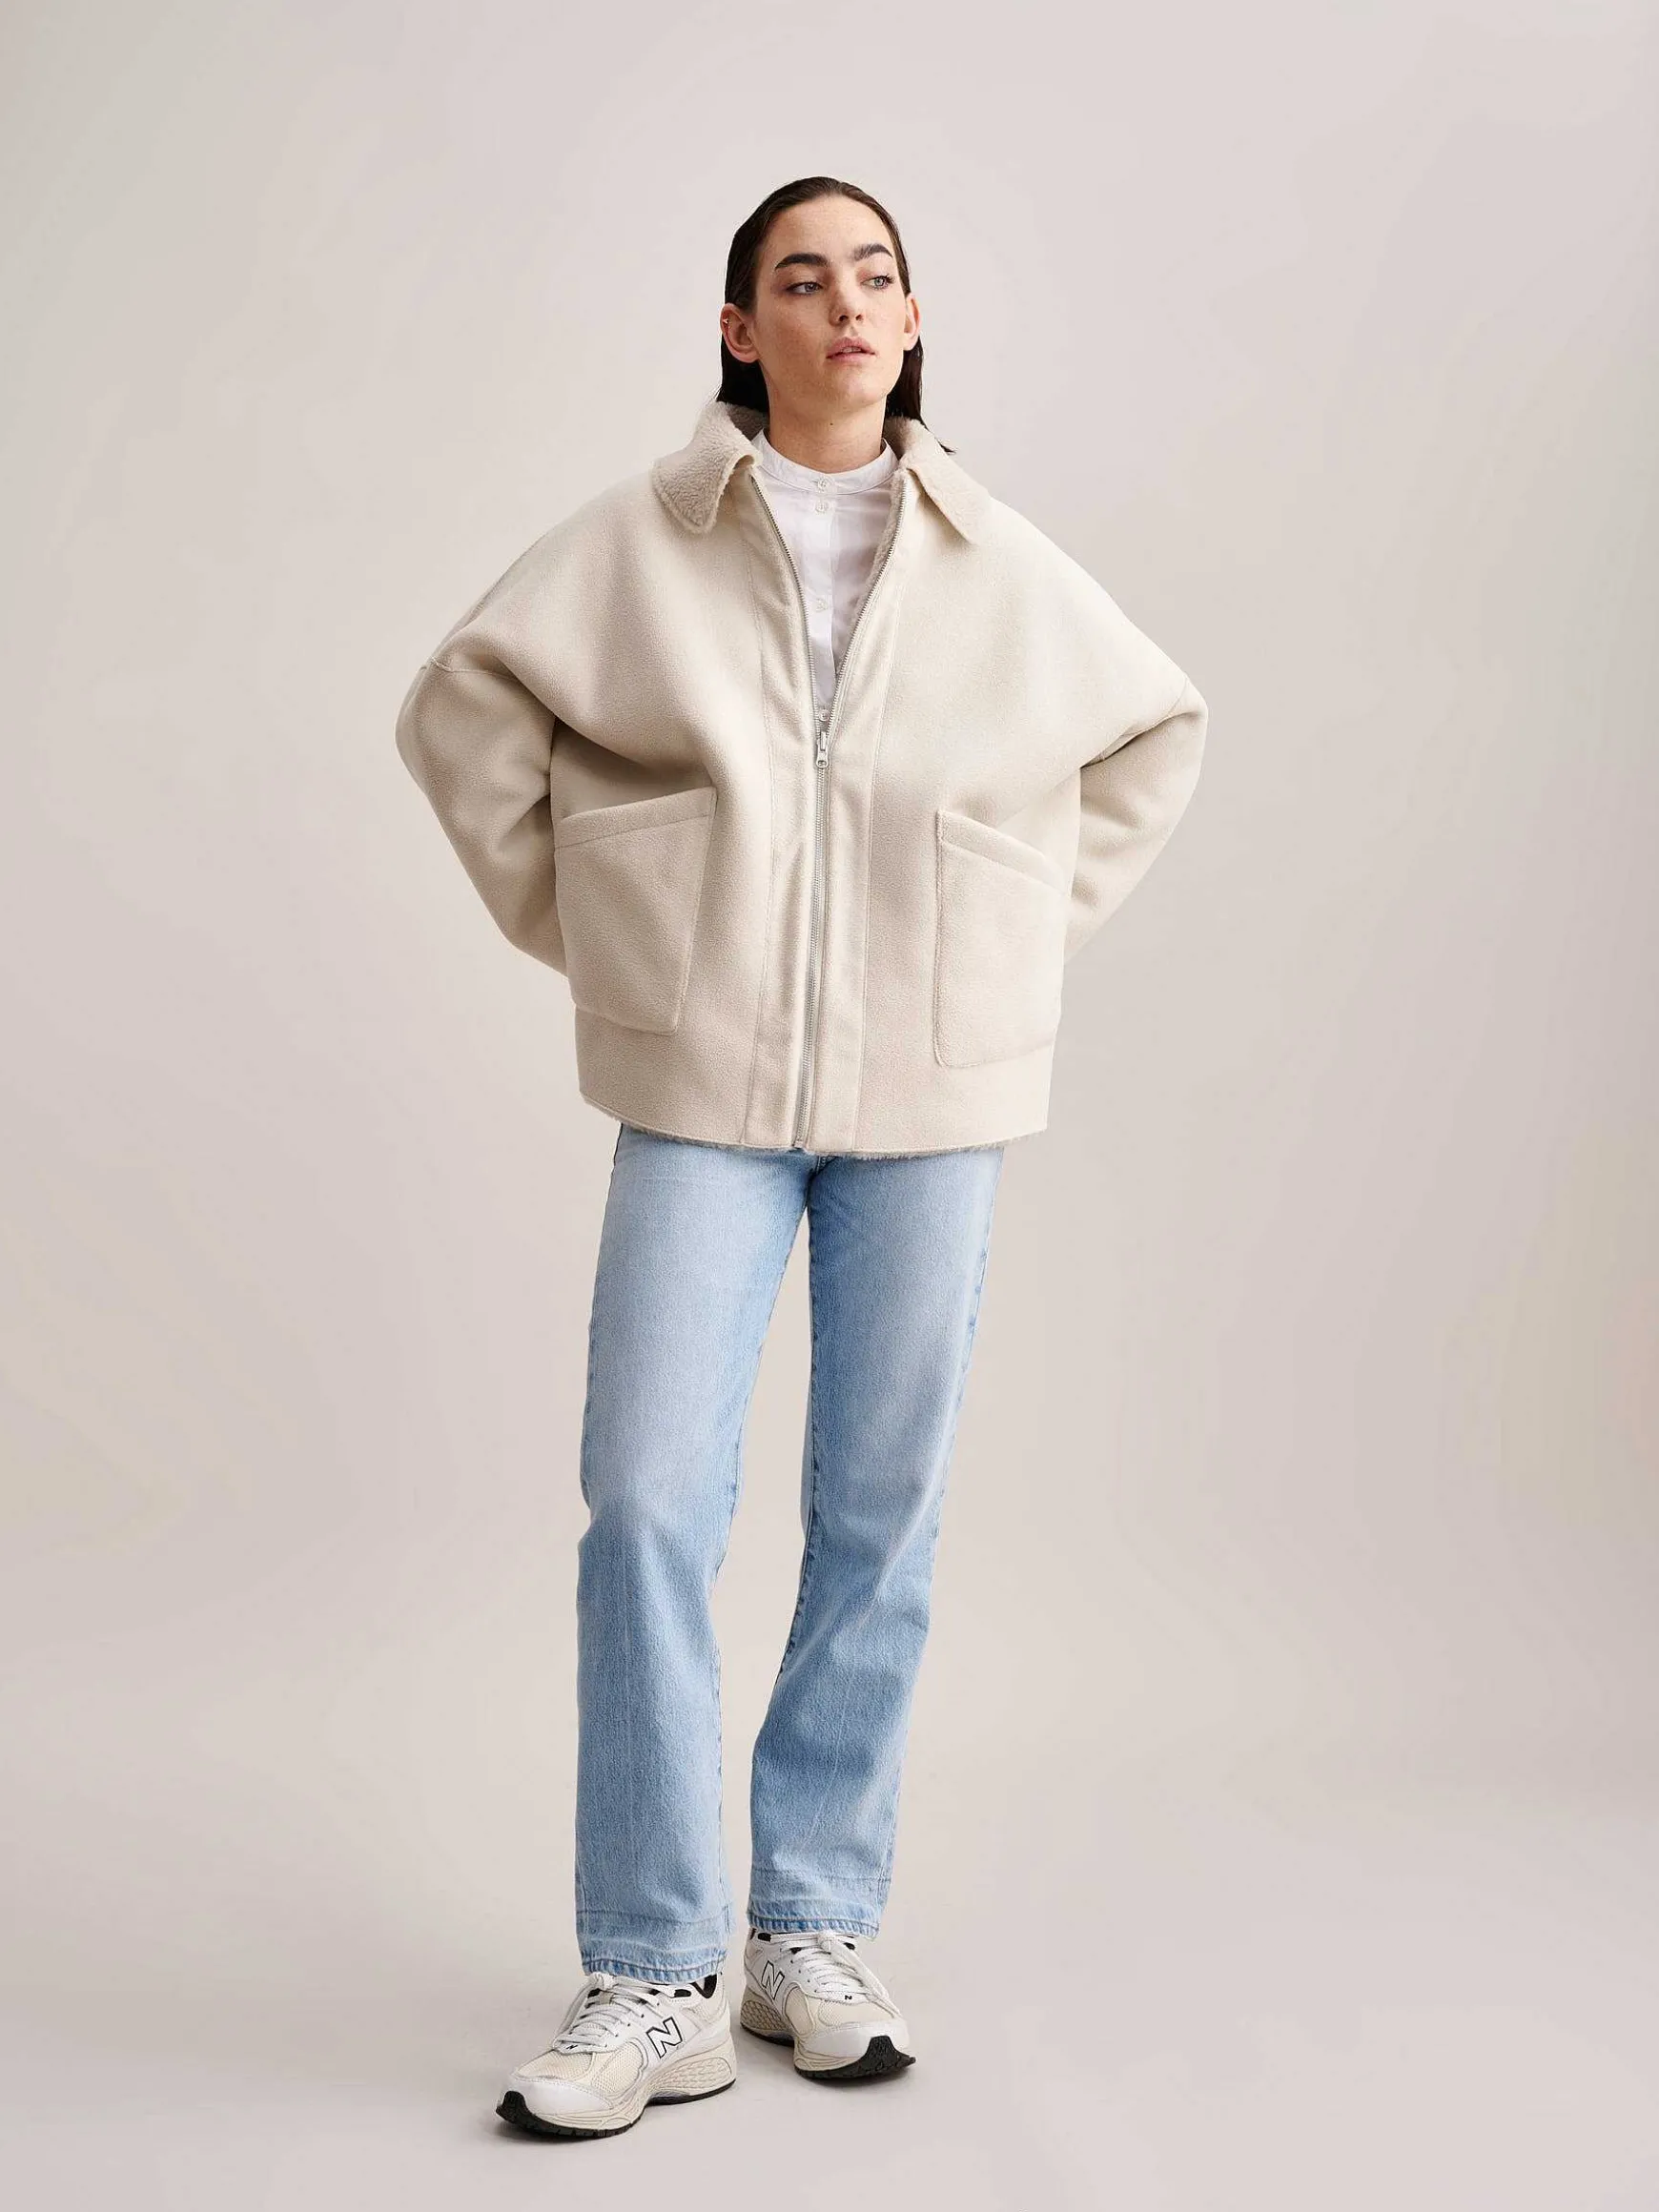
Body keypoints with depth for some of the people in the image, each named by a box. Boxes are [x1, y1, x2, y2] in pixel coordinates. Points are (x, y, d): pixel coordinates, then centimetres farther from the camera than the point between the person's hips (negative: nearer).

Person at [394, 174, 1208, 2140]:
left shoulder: (998, 564, 5)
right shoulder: (640, 543, 0)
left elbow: (1155, 731, 18)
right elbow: (461, 706, 8)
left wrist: (1033, 932, 12)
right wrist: (576, 919, 5)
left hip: (935, 1091, 2)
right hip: (705, 1089, -1)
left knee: (881, 1516, 5)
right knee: (648, 1500, -8)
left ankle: (817, 1937, 19)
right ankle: (652, 1978, 2)